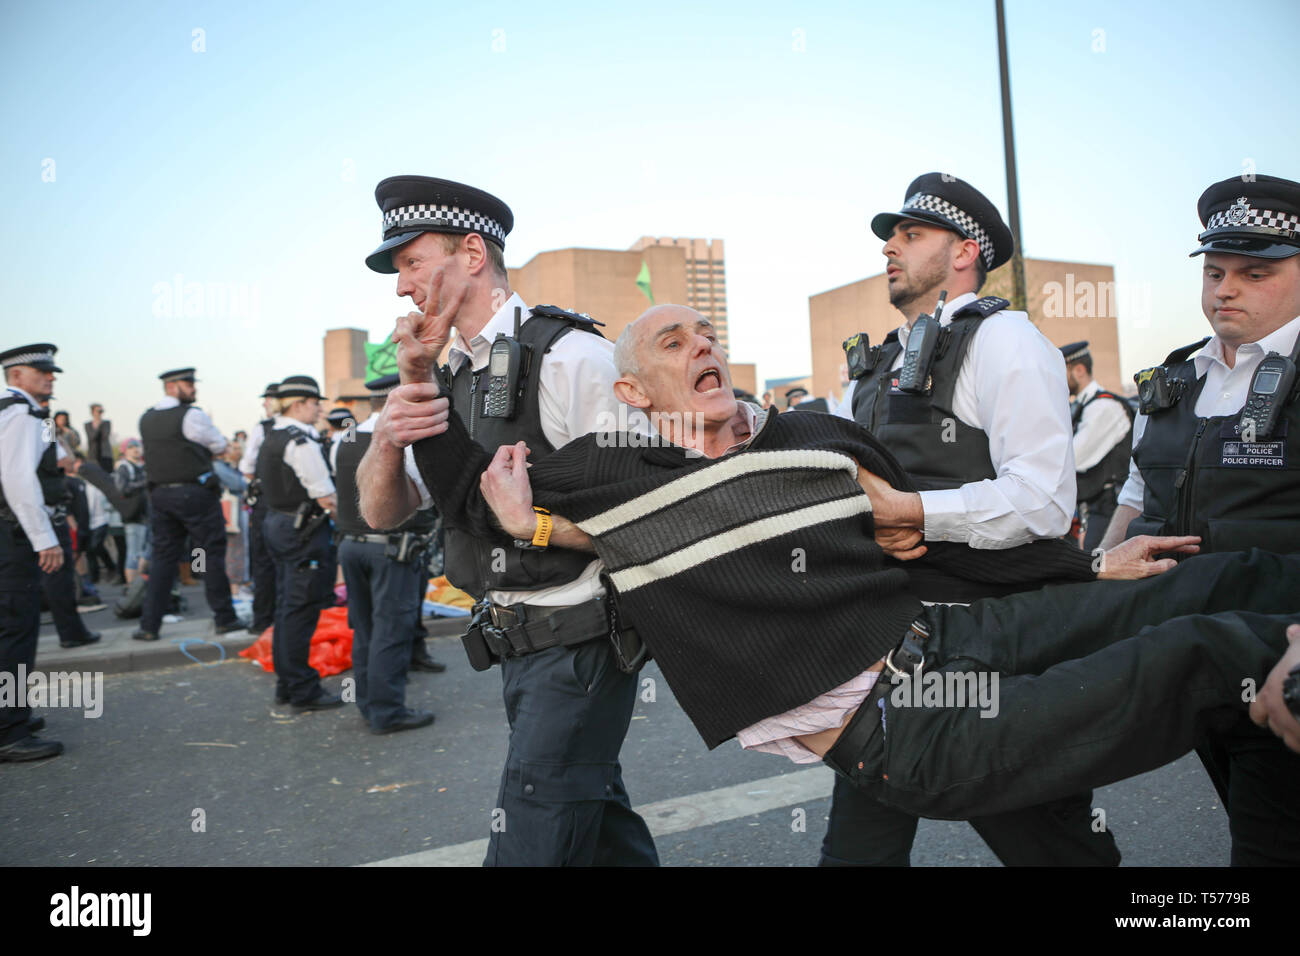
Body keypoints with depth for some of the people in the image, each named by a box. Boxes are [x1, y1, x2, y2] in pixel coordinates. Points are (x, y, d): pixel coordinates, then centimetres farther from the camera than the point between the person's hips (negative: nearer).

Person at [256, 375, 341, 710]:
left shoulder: (270, 439, 14)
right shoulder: (301, 441, -17)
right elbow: (326, 496, -19)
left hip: (277, 524, 10)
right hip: (303, 531, -10)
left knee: (287, 606, 15)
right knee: (301, 610, -5)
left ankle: (286, 684, 24)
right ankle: (304, 691, 1)